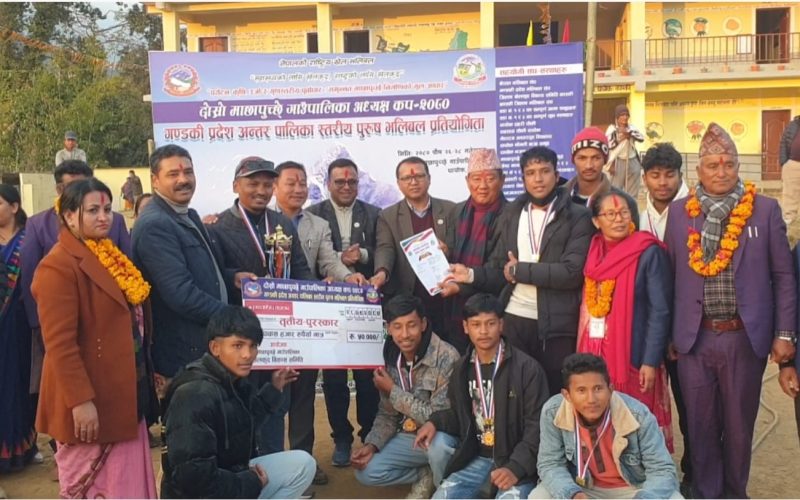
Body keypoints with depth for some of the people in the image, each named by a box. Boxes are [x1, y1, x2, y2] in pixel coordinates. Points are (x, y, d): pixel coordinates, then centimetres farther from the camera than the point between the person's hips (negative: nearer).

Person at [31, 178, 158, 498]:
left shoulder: (110, 257, 12)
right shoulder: (59, 266, -17)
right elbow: (59, 344, -21)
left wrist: (147, 376, 19)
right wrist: (80, 400, -23)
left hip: (123, 394, 8)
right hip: (90, 402, -8)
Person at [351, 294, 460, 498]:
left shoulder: (446, 357, -24)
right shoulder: (390, 358, -4)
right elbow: (388, 414, 5)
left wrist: (393, 391, -20)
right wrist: (371, 445, -13)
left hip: (442, 437, -5)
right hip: (409, 436, 5)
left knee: (437, 443, -38)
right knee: (366, 472, -11)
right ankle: (429, 473, 7)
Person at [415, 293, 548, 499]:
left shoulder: (527, 368, -11)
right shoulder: (462, 368, 7)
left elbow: (536, 425, -13)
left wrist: (516, 468, -23)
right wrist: (435, 421, -1)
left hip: (514, 460, -4)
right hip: (477, 457, 5)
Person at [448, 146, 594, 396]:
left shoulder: (578, 217, -3)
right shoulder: (510, 214, 11)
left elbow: (572, 272, -15)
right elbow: (498, 269, 9)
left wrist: (520, 270, -10)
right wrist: (472, 274, -10)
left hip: (557, 324, -3)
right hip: (514, 319, 4)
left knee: (555, 394, 4)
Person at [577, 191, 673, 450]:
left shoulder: (649, 253, -7)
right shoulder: (594, 252, 10)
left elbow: (660, 311, -11)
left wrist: (650, 361, -16)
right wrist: (582, 352, 8)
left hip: (633, 355, -5)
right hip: (595, 354, 5)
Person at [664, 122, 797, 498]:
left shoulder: (765, 210, -1)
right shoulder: (680, 211, 3)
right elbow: (669, 276, 6)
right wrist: (668, 333, 6)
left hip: (746, 337, -1)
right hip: (694, 337, 1)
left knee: (739, 424, 13)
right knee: (701, 424, 11)